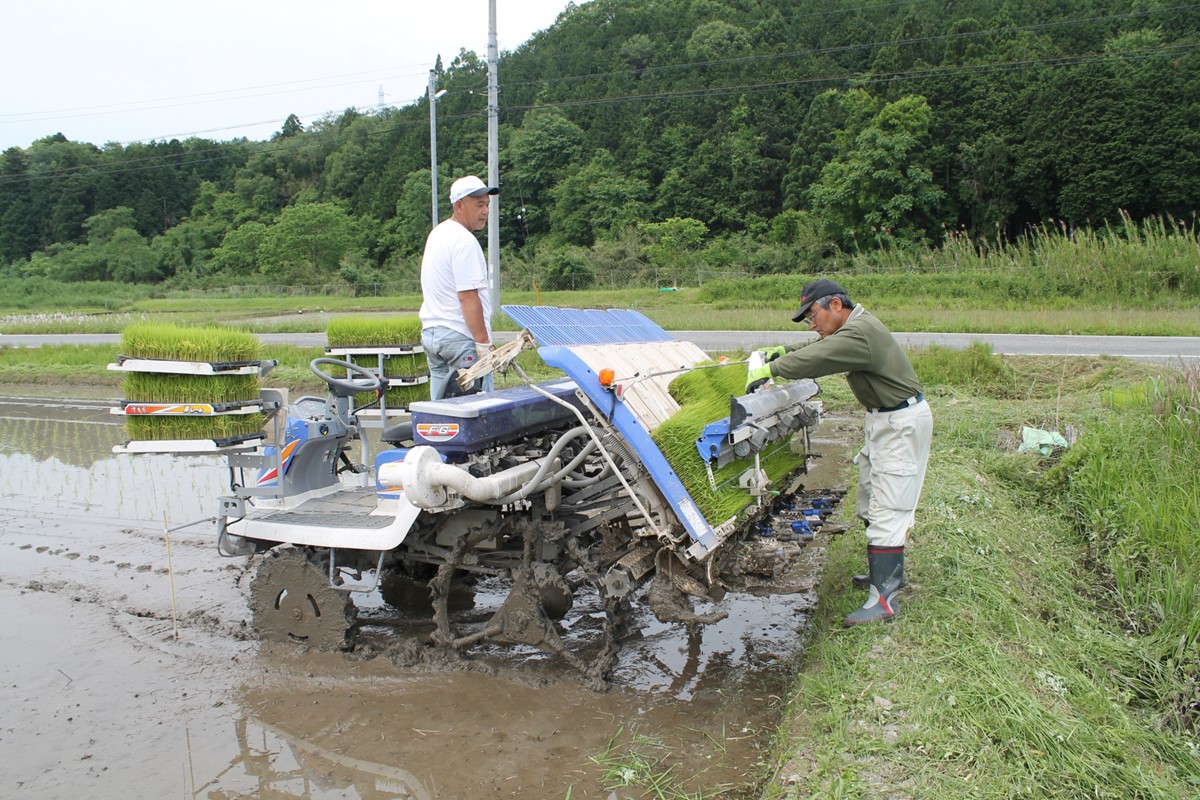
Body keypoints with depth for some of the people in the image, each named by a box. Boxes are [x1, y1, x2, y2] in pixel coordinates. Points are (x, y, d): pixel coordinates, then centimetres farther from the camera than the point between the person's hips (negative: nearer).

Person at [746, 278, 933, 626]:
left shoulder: (860, 332, -25)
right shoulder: (854, 326, 8)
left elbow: (815, 359, -30)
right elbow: (822, 347, 23)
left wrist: (769, 368, -19)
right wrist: (785, 351, 11)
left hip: (901, 423, -11)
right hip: (882, 418, 11)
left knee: (886, 510, -12)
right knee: (871, 502, 19)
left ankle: (884, 598, -10)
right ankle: (888, 571, 32)